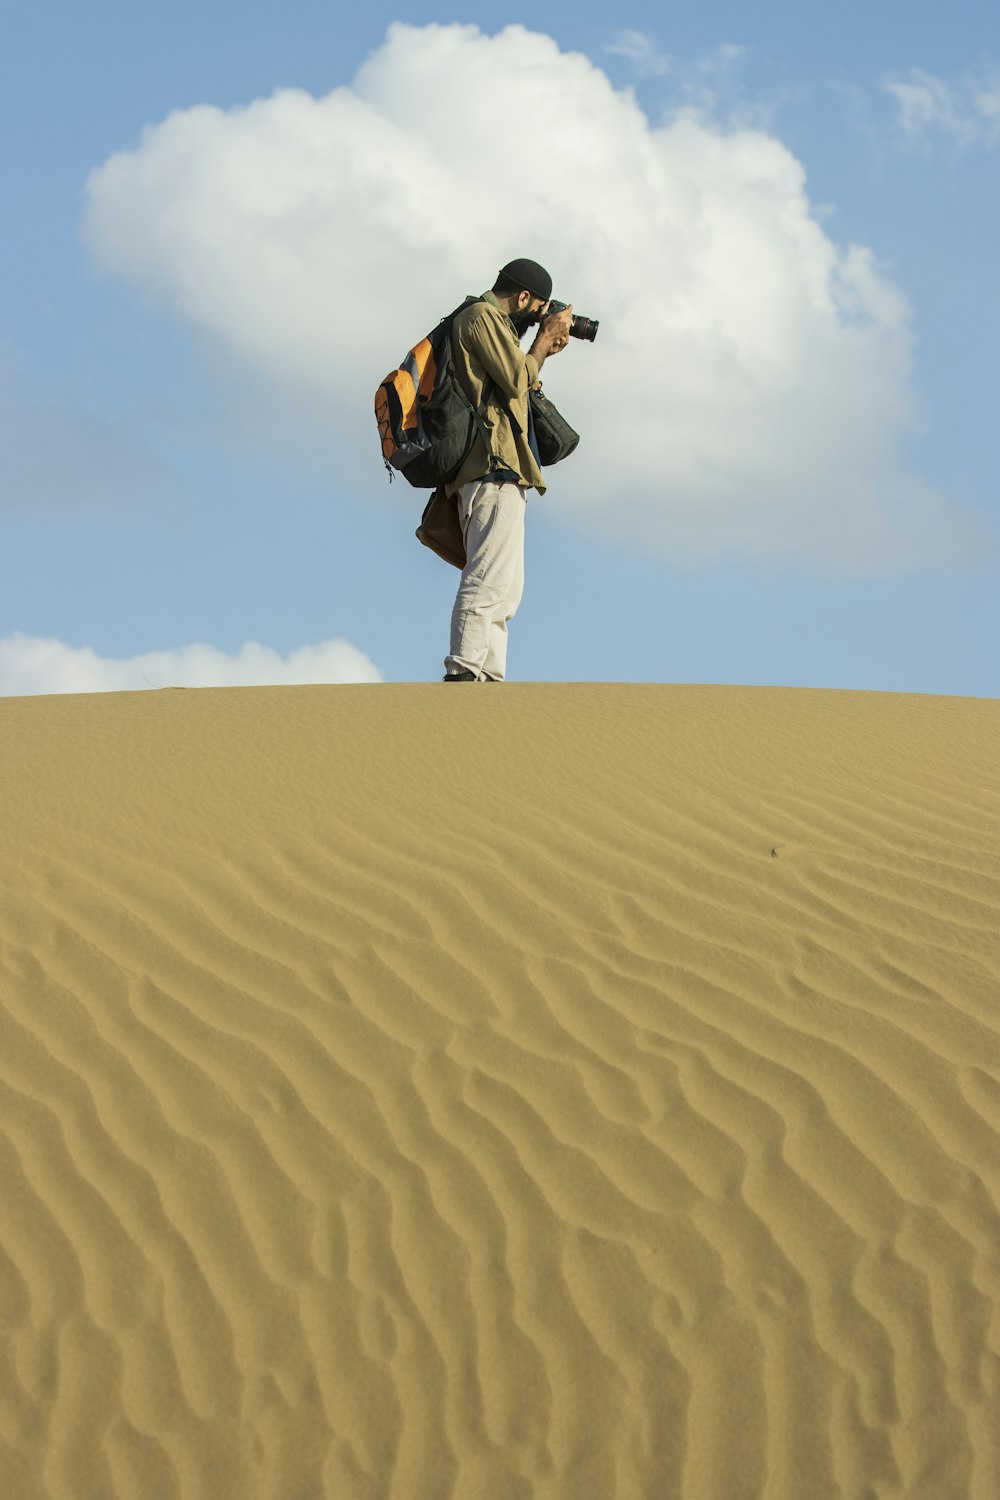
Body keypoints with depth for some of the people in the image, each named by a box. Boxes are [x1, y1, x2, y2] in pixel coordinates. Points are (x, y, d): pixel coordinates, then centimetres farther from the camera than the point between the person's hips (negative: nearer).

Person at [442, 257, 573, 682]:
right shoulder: (482, 316, -3)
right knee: (489, 581, -19)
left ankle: (489, 679, 4)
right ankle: (463, 675, -27)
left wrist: (545, 351, 24)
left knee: (502, 589, 9)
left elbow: (516, 384, 31)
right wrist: (547, 337, 3)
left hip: (499, 474, 11)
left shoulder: (494, 323, 28)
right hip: (494, 469, -11)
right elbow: (517, 378, -11)